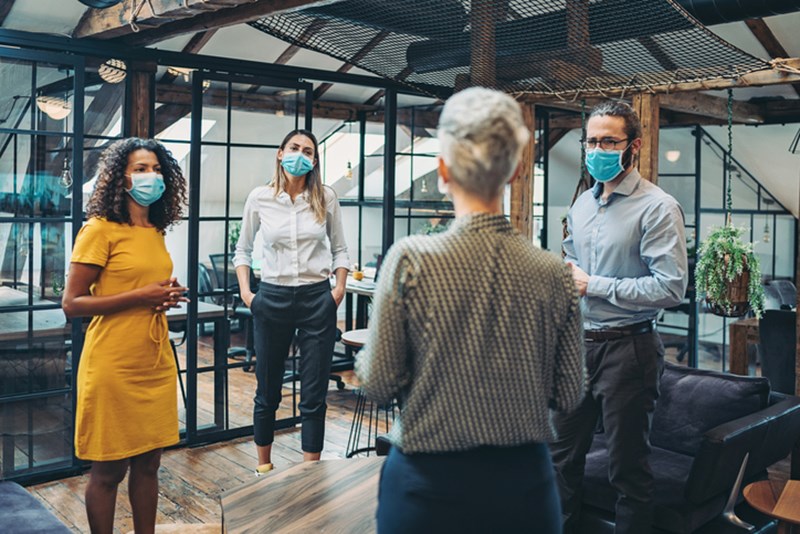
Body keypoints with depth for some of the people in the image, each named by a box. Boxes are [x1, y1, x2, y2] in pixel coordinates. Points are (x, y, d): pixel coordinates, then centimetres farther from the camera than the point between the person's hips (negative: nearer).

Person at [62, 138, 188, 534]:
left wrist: (167, 297, 3)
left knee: (148, 463, 14)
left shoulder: (156, 232, 11)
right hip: (113, 367, -6)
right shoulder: (100, 230, -10)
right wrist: (139, 296, -18)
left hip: (156, 363, 7)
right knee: (108, 470, 6)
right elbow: (71, 303, -12)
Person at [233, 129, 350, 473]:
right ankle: (264, 464, 32)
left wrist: (339, 289, -2)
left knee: (314, 395, 3)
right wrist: (245, 292, 0)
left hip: (317, 299, 0)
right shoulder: (260, 198, 0)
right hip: (273, 299, 1)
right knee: (267, 390, 12)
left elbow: (339, 249, 10)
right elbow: (243, 250, 11)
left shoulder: (326, 197, 1)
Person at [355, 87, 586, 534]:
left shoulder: (411, 259, -17)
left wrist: (367, 354, 8)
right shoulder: (552, 273, -9)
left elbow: (380, 384, -11)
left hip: (430, 484, -2)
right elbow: (568, 395, -1)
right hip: (523, 482, 2)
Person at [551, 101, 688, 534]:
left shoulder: (658, 208, -12)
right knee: (563, 455, 16)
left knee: (627, 467, 6)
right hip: (577, 343, 7)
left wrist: (593, 285, -18)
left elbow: (671, 288, -20)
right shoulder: (582, 205, 12)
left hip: (627, 348, -7)